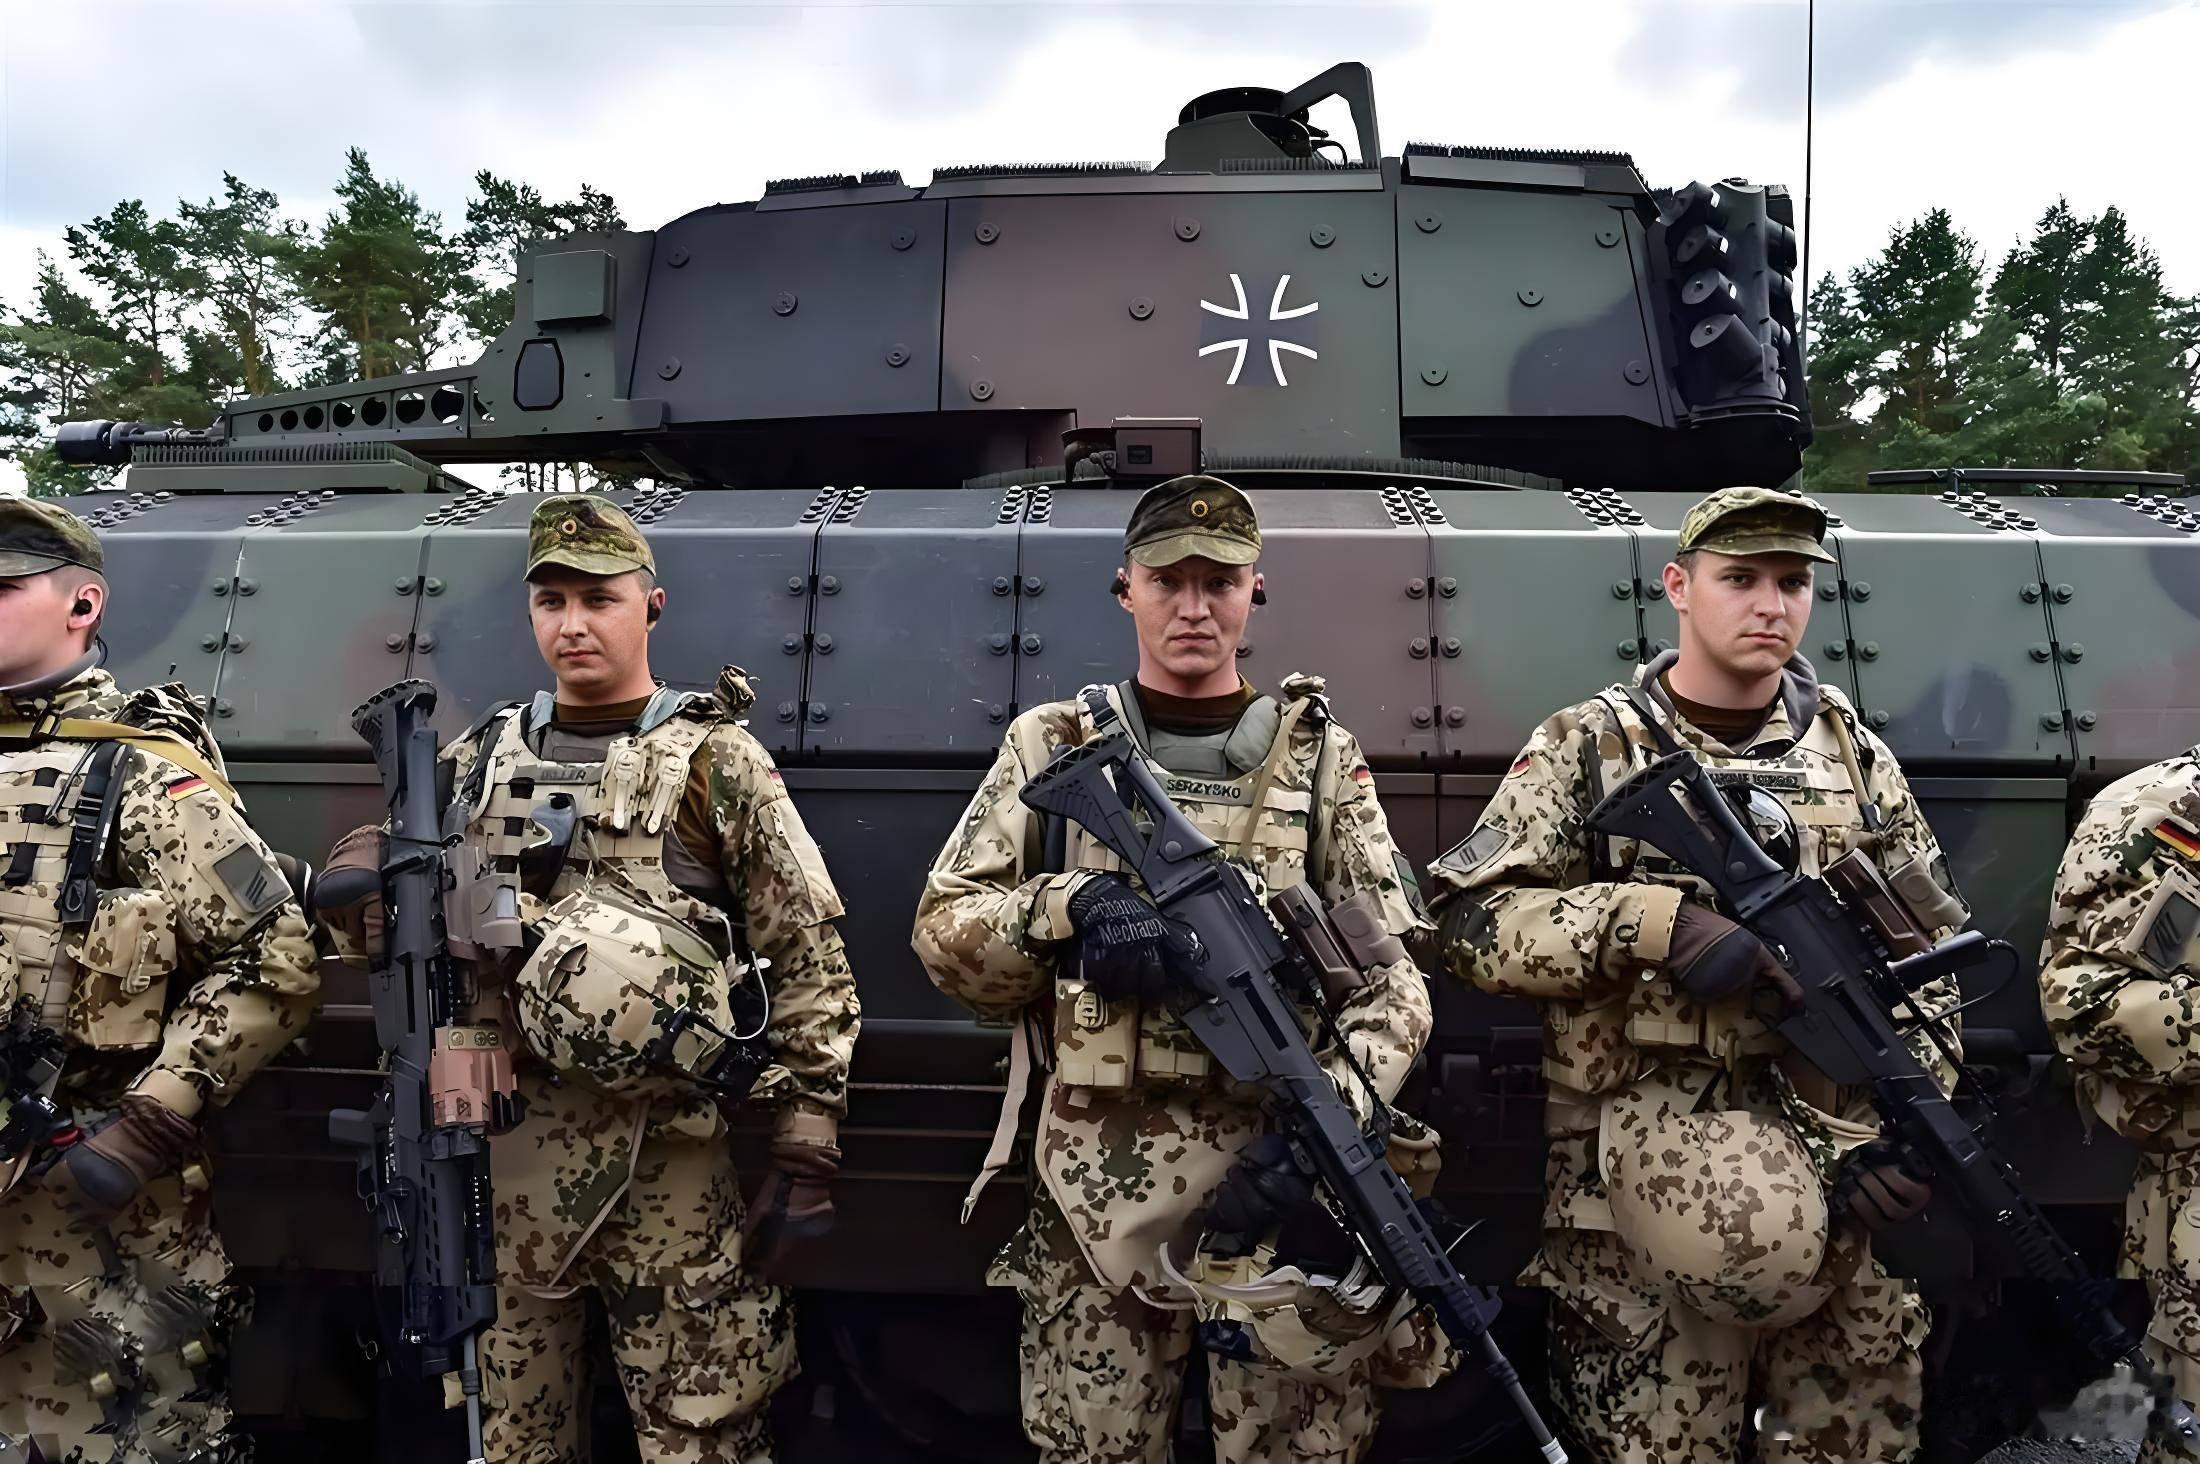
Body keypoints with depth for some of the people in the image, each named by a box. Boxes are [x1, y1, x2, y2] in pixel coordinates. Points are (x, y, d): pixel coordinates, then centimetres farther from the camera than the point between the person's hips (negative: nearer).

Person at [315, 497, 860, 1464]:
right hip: (503, 1153, 4)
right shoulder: (477, 761, 9)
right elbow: (392, 912, 20)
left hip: (666, 1160, -4)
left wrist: (807, 1154, -9)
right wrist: (364, 884, -5)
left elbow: (810, 958, -5)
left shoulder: (714, 762, -3)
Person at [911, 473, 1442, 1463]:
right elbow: (941, 932, 3)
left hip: (1281, 1171, 0)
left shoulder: (1322, 757, 6)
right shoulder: (1053, 746, 7)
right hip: (1096, 1186, 0)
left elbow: (1392, 975, 1)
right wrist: (1068, 903, -17)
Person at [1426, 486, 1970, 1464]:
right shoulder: (1589, 749, -1)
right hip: (1641, 1179, -3)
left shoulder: (1853, 753, 10)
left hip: (1834, 1175, 4)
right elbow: (1468, 921, -9)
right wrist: (1657, 922, -20)